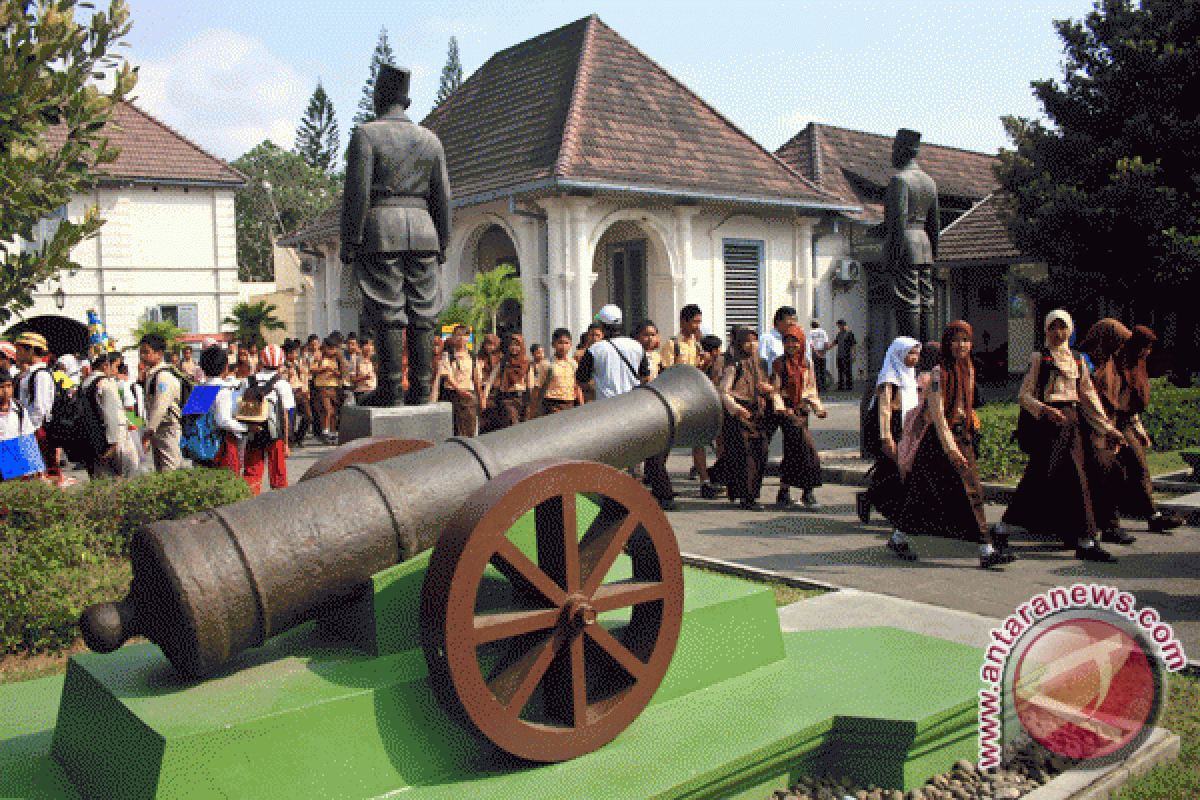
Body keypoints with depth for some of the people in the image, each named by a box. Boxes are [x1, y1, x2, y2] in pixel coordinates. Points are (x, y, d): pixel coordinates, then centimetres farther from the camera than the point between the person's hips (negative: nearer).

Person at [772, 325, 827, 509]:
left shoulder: (806, 364, 12)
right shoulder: (780, 364, -2)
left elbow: (810, 390, 18)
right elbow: (774, 390, -4)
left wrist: (819, 408, 6)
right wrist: (781, 409, -18)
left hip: (802, 411, 5)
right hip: (786, 411, -5)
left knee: (792, 452, 5)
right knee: (804, 448, -16)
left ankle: (783, 493, 15)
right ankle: (808, 493, -8)